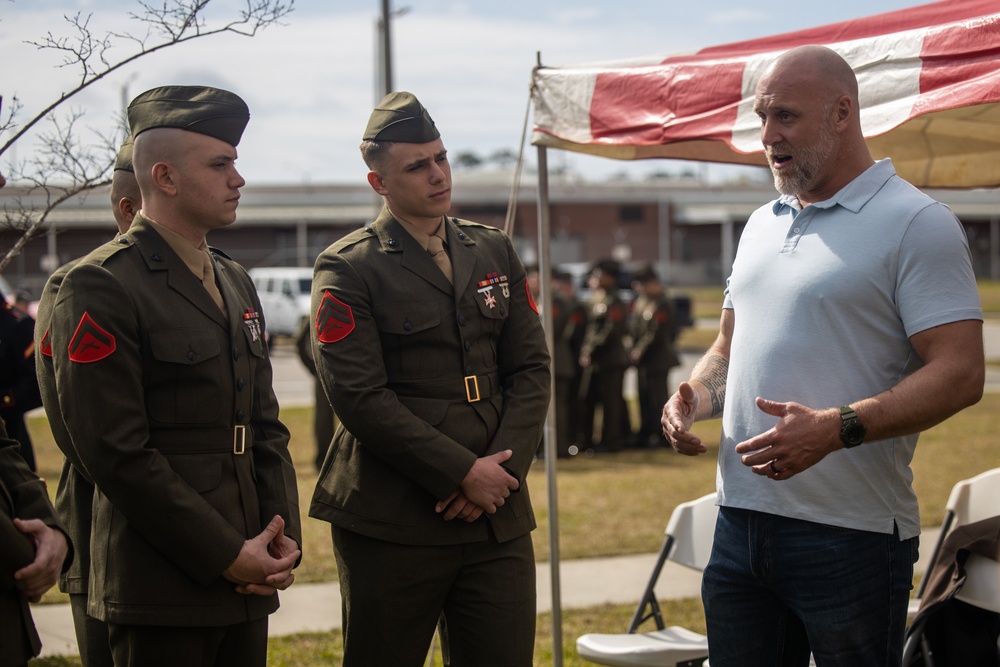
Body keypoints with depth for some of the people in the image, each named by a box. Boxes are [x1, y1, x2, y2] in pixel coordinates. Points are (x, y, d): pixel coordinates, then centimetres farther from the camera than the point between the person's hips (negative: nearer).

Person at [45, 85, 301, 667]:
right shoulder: (100, 286, -10)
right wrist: (225, 554, -14)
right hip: (160, 591, -7)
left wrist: (284, 535, 3)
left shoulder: (236, 282, 16)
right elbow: (116, 451, -15)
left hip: (247, 576, 7)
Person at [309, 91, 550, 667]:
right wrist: (464, 474, -14)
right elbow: (361, 398, -12)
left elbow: (531, 371, 10)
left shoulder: (495, 252, 14)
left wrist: (502, 471, -5)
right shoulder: (348, 270, -3)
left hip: (498, 516, 4)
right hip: (392, 525, -4)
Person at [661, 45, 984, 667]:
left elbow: (960, 374, -15)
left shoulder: (917, 223, -8)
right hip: (739, 523, 7)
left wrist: (835, 428, -26)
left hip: (850, 538, -7)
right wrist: (694, 396, 5)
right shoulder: (762, 225, 18)